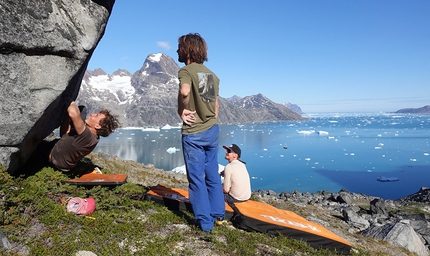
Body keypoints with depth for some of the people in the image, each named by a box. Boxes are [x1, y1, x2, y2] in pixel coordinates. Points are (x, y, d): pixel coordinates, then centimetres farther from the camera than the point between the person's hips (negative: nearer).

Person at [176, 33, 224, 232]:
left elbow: (184, 91, -33)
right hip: (212, 130, 7)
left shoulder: (187, 70, -11)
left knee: (196, 178, 4)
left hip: (194, 133, -7)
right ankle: (218, 213, 28)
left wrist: (181, 110, -18)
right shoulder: (211, 74, 12)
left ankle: (205, 221, 12)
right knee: (212, 175, 17)